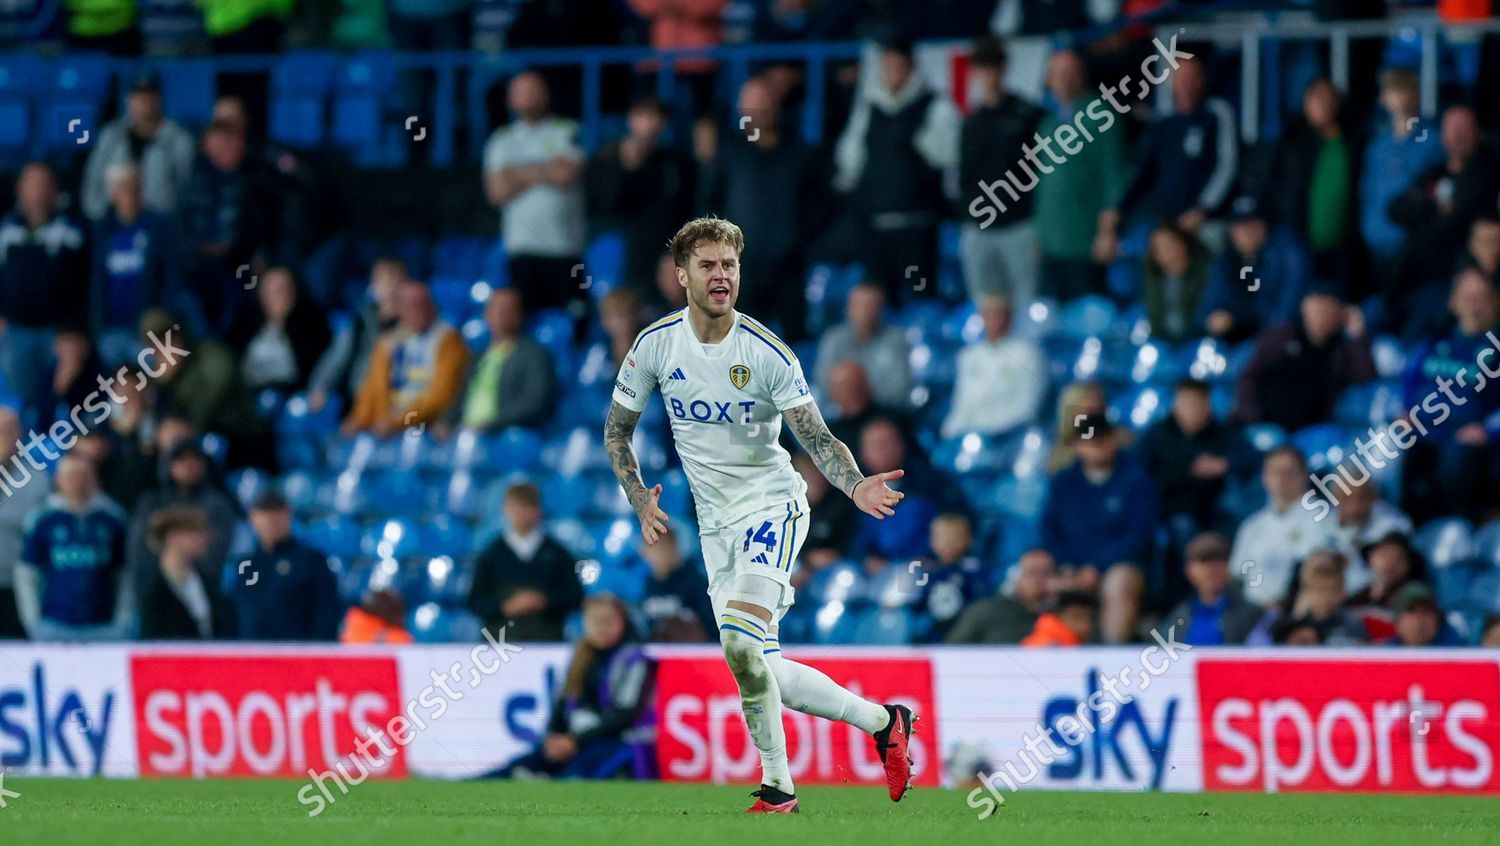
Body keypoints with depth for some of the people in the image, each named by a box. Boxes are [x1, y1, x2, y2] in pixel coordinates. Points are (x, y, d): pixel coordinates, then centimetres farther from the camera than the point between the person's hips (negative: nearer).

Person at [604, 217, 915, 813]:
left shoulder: (767, 353, -14)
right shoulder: (656, 345, -4)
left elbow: (817, 439, -13)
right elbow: (617, 430, 9)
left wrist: (856, 485, -32)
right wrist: (639, 499, -5)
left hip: (772, 503, -5)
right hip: (715, 520, 5)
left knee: (740, 640, -25)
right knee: (760, 671, 3)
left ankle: (778, 786, -11)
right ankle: (881, 721, 21)